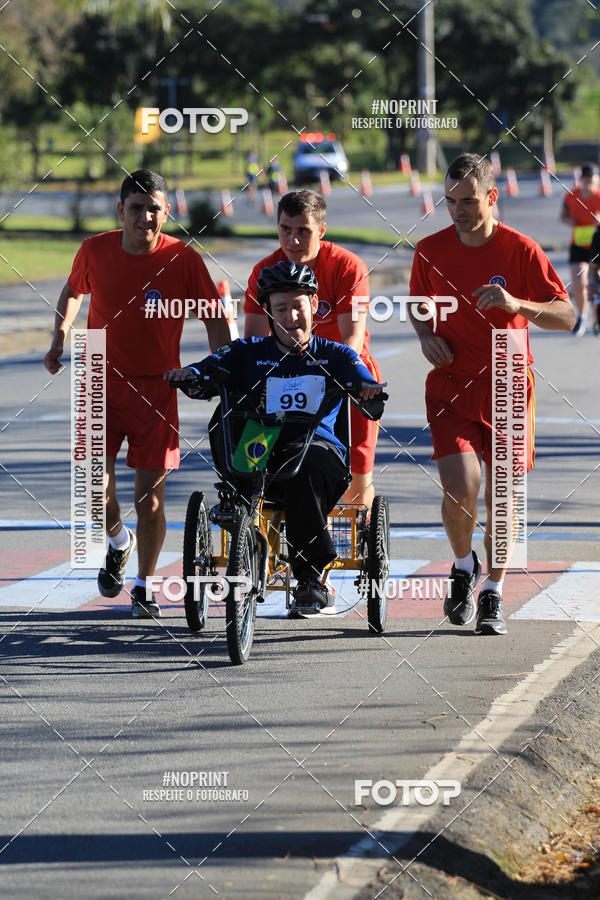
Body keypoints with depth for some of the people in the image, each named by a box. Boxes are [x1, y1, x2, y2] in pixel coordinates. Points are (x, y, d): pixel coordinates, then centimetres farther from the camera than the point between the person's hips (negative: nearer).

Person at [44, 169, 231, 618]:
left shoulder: (183, 259, -11)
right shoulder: (96, 250, -4)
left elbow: (215, 317, -5)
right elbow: (73, 290, 17)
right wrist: (60, 336, 5)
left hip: (155, 386, -1)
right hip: (102, 378, 1)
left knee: (150, 495, -4)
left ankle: (144, 586, 15)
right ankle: (119, 541, 26)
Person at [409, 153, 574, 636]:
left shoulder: (521, 250, -8)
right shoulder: (431, 250, -1)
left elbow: (567, 316, -8)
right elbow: (419, 301, 19)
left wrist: (517, 304, -24)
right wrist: (425, 332, -2)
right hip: (451, 382, 1)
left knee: (501, 493, 2)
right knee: (461, 488, -15)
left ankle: (493, 594, 19)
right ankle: (464, 565, 15)